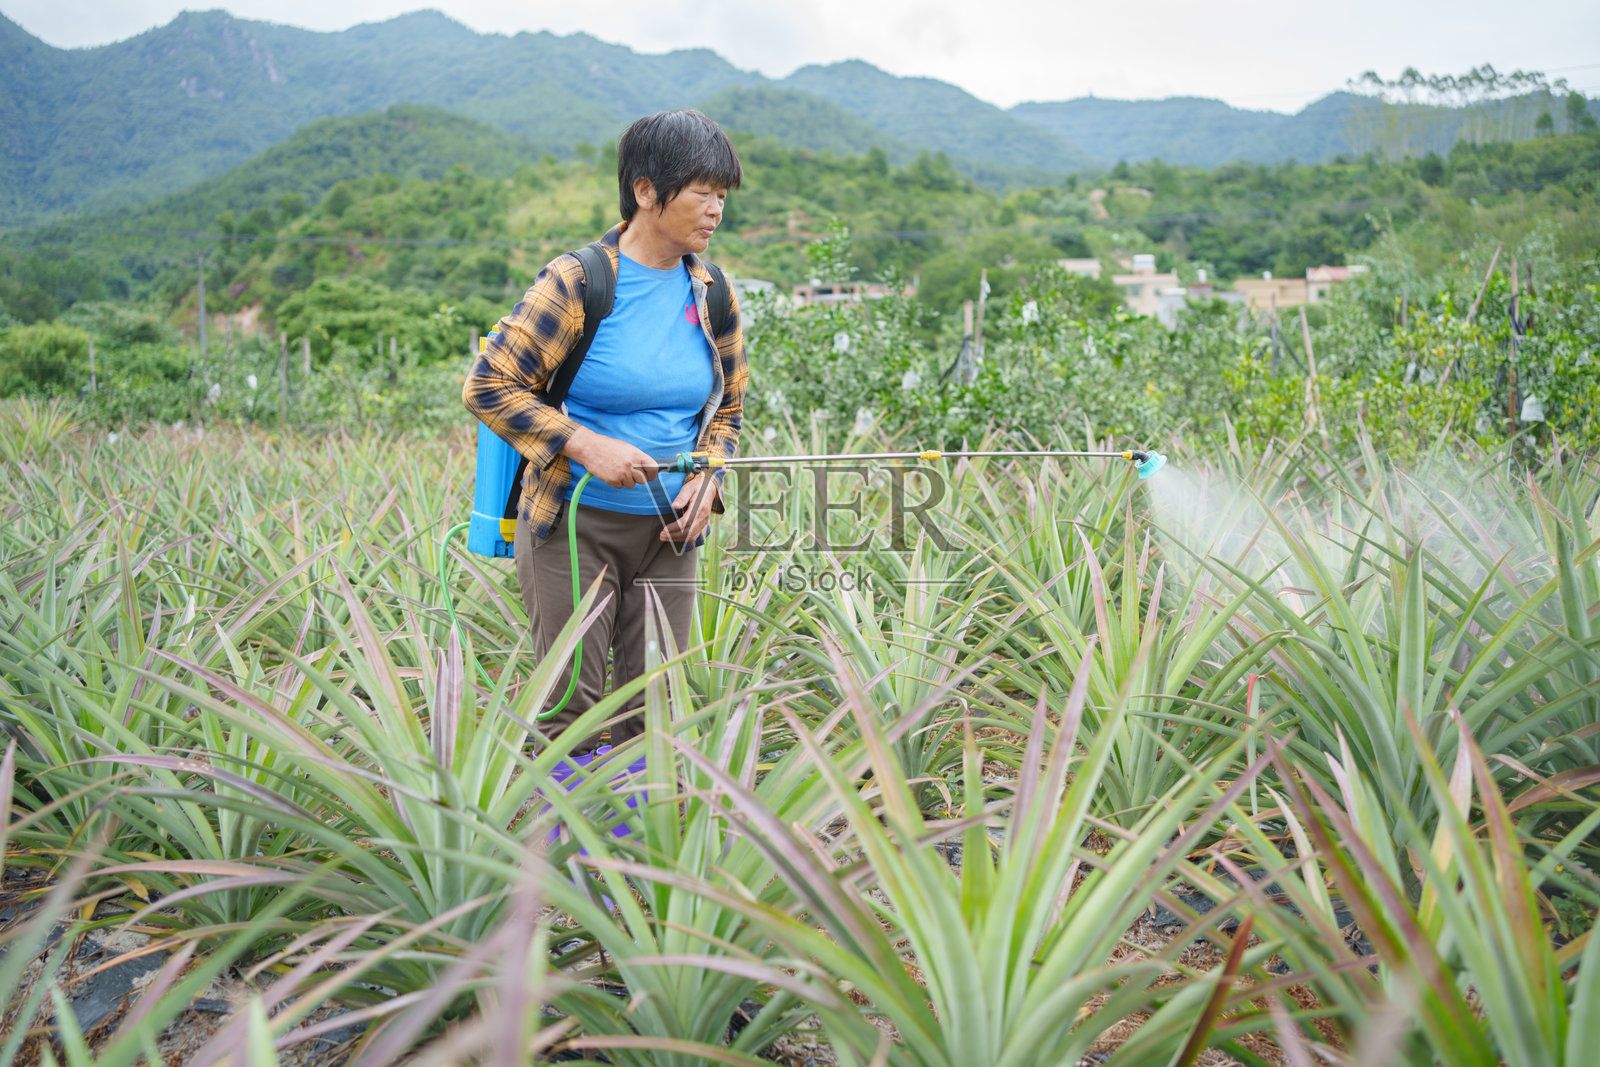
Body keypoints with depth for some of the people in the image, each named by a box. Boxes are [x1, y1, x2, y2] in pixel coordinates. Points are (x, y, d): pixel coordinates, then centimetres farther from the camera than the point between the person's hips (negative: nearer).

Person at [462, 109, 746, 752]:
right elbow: (487, 387, -11)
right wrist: (587, 446, -20)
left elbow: (727, 409, 18)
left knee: (654, 709, 7)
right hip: (573, 525, -5)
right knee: (573, 706, -2)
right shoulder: (577, 284, -12)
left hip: (667, 533, 5)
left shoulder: (712, 297, 6)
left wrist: (706, 480, -2)